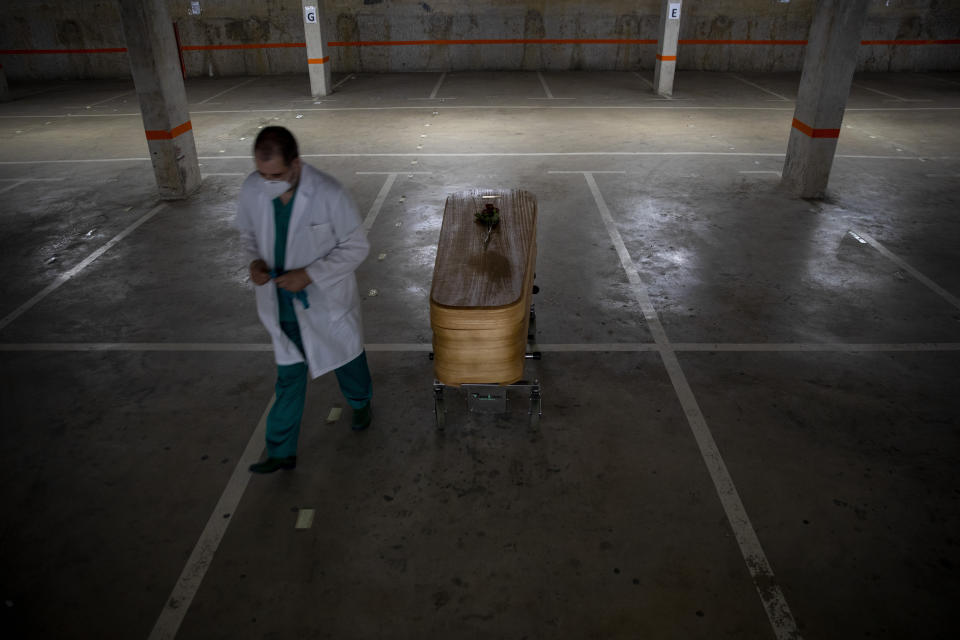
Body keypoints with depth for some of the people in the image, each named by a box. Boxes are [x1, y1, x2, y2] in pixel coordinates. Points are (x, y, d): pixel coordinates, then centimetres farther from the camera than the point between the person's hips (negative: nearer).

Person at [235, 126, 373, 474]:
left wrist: (310, 274, -24)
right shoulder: (252, 190, -12)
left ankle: (361, 403, 54)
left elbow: (357, 247, -17)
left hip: (326, 302, -3)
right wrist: (255, 260, -15)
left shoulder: (329, 195, -26)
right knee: (289, 374, 14)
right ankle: (281, 451, 27)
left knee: (346, 358, 22)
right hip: (282, 305, 3)